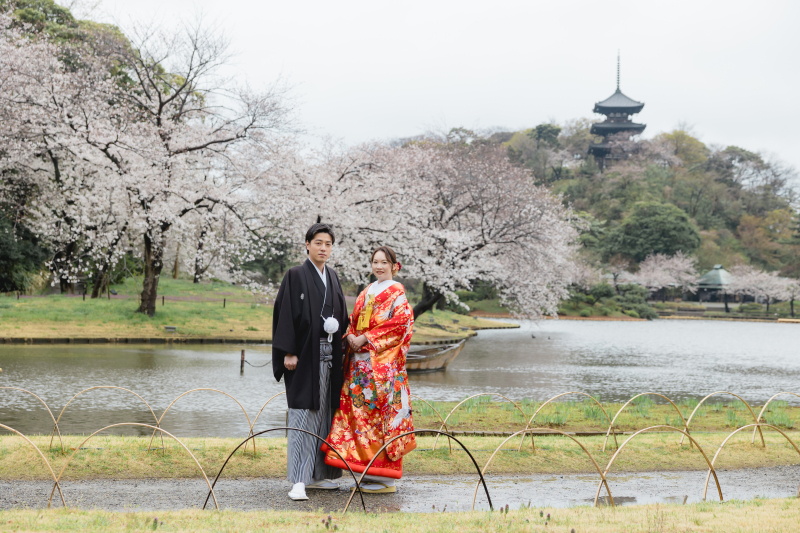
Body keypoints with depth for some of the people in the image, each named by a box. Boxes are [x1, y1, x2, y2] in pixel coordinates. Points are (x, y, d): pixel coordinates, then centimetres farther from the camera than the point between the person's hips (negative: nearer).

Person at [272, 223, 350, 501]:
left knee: (324, 413, 9)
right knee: (303, 414, -9)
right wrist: (288, 352, -15)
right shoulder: (296, 275, -4)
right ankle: (299, 481, -10)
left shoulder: (332, 277, 15)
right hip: (305, 355, -6)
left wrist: (336, 325, 2)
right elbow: (286, 314, -9)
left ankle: (318, 474, 18)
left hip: (329, 355, 6)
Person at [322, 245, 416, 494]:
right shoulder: (366, 292, 19)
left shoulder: (396, 292, -2)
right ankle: (369, 472, 11)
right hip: (360, 360, 7)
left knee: (382, 410, -8)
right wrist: (351, 336, -3)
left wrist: (365, 338, -13)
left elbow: (399, 324, -12)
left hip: (384, 360, -7)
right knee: (359, 410, 4)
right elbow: (354, 321, 19)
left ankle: (386, 477, -3)